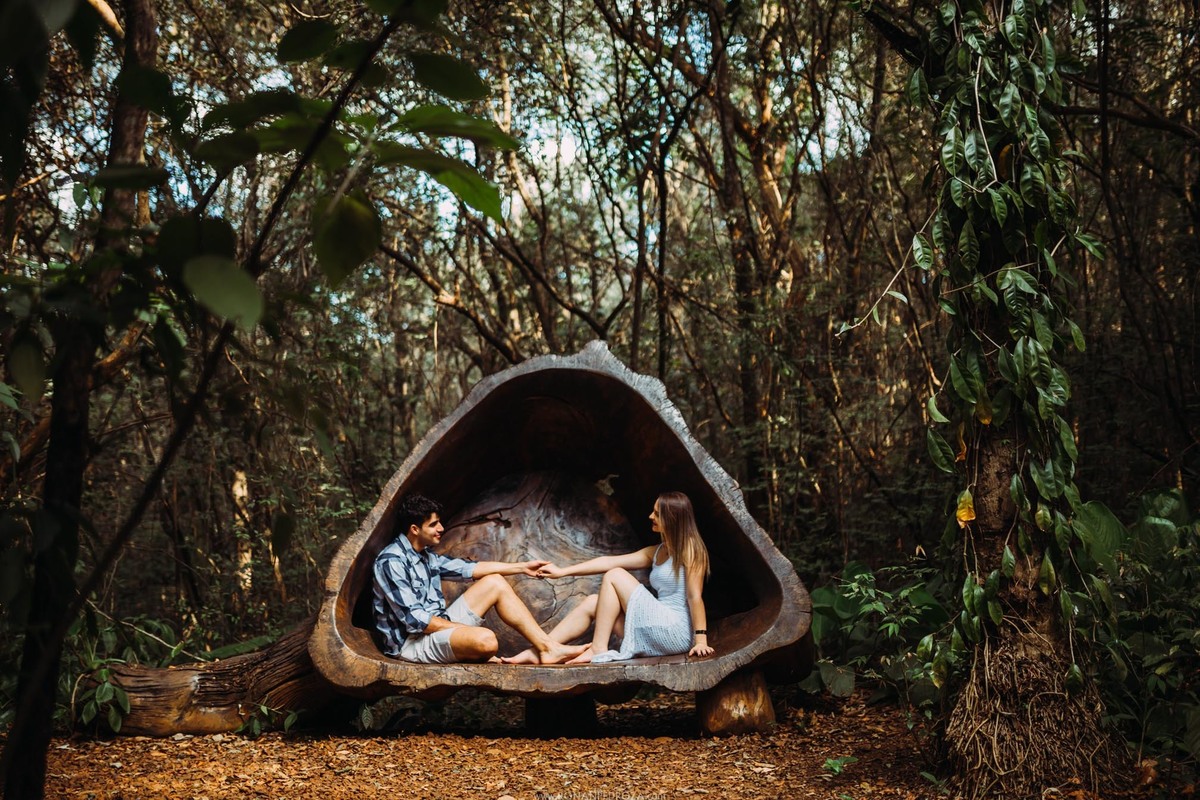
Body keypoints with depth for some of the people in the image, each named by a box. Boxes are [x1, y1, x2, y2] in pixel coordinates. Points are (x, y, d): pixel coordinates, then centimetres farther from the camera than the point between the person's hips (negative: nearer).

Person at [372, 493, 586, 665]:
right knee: (485, 640, -35)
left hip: (438, 627, 10)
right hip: (411, 642, -10)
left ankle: (547, 648, -2)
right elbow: (414, 619, -23)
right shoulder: (392, 561, -19)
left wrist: (522, 567, 15)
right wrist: (464, 629, -16)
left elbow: (468, 568, 15)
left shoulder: (425, 555, 10)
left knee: (494, 582, 4)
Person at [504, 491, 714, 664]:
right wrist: (562, 571, 10)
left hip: (677, 632, -8)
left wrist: (701, 640, -22)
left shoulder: (689, 550, -7)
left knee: (614, 576, -10)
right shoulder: (656, 552, 16)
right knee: (592, 603, 1)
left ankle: (598, 649, -9)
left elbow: (695, 597, -15)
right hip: (658, 634, 8)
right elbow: (609, 561, 12)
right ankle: (538, 652, -7)